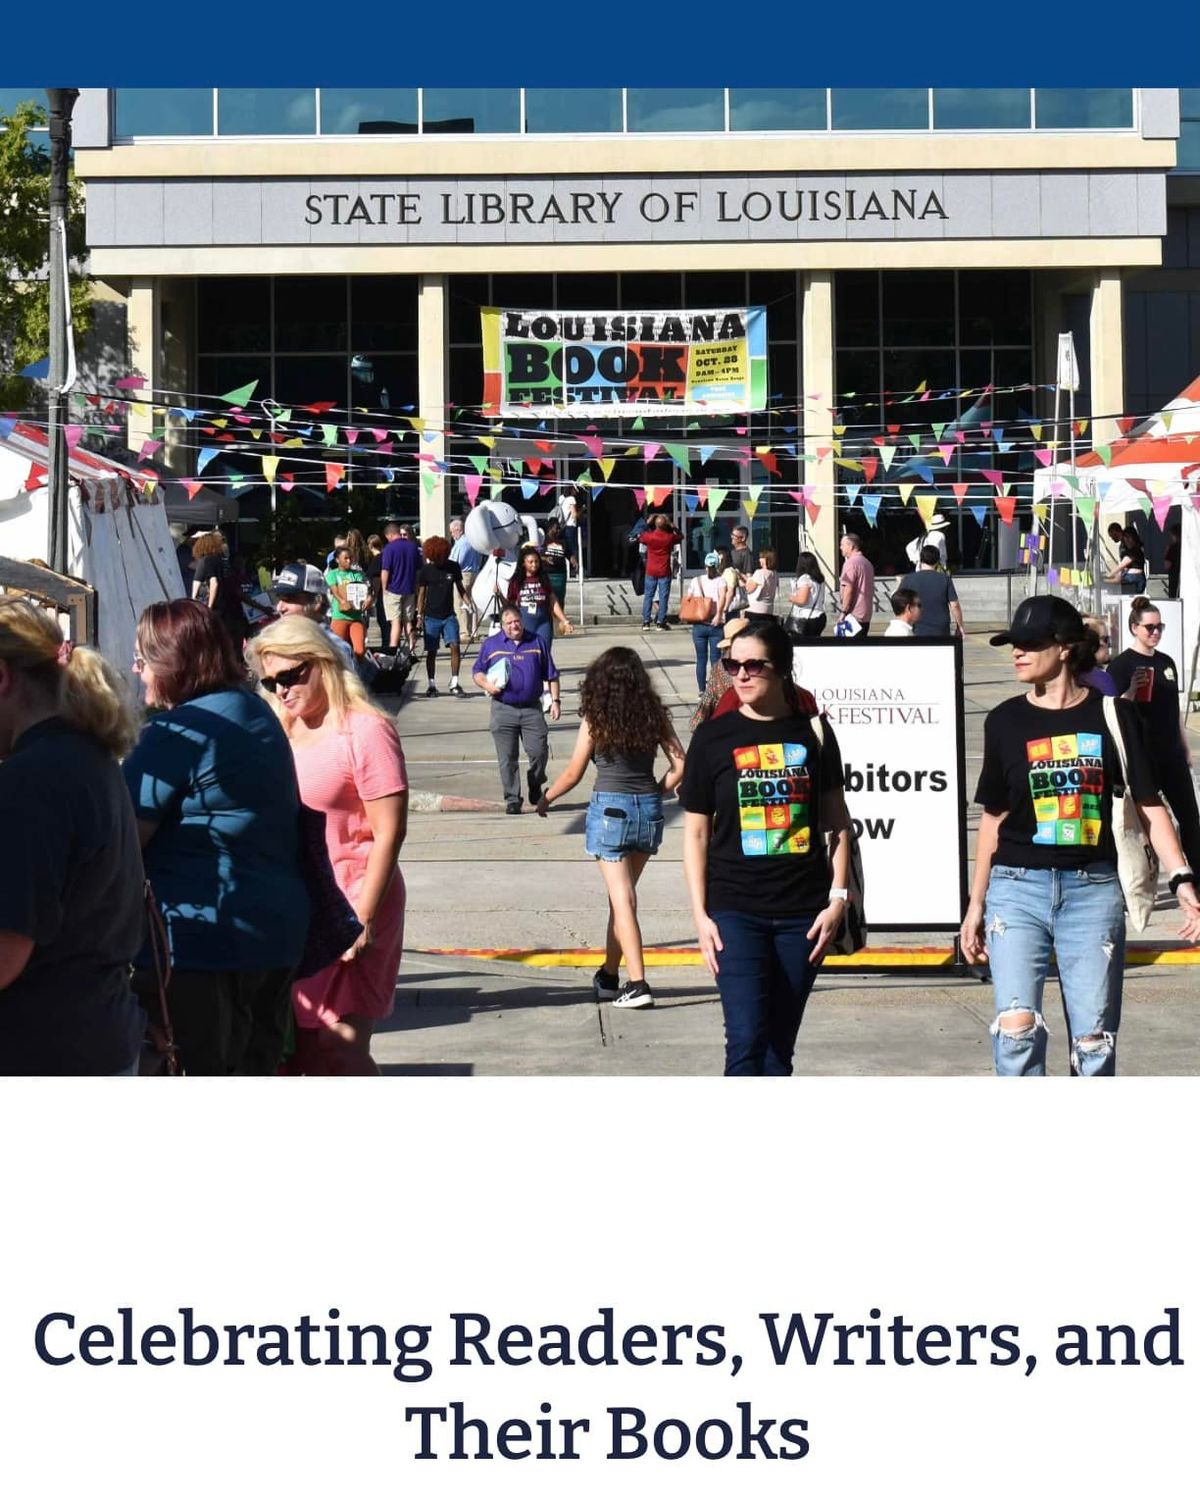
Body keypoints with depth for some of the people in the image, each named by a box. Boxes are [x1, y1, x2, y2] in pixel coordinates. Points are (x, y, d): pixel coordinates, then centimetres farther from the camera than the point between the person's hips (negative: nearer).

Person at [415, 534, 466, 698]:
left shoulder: (453, 567, 3)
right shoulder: (425, 570, -2)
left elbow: (460, 588, 12)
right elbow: (421, 594, 2)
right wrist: (419, 615, -4)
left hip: (449, 616, 1)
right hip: (431, 617, -1)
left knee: (454, 646, -12)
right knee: (431, 652, 2)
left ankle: (454, 684, -6)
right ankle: (431, 685, 12)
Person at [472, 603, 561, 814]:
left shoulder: (538, 642, 10)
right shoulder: (491, 644, 8)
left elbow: (551, 675, 12)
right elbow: (477, 671, 13)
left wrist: (555, 700, 4)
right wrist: (486, 684, -8)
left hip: (532, 709, 0)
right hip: (503, 710, 0)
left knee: (539, 752, -5)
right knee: (507, 758, -1)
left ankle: (536, 790, 21)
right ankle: (512, 799, 7)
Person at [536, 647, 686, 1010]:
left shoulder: (596, 718, -5)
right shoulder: (653, 715, 3)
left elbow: (573, 774, -1)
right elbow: (679, 763, 1)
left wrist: (546, 797, 15)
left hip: (611, 808, -4)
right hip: (648, 810, 4)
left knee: (622, 899, -3)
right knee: (621, 895, 17)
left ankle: (637, 984, -11)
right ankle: (609, 977, 27)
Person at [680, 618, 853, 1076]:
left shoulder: (812, 733, 4)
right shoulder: (713, 737, 0)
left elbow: (836, 820, 9)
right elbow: (696, 832, 4)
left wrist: (837, 899, 1)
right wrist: (700, 914, -3)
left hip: (803, 911, 2)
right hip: (736, 911, -2)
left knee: (779, 1044, 8)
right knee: (746, 1039, -12)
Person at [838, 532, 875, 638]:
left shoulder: (850, 563, -13)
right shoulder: (867, 563, 17)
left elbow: (848, 589, -19)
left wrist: (843, 612, -17)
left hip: (854, 615, -9)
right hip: (866, 616, 9)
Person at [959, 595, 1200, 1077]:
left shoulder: (1110, 715, 1)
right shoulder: (1006, 721, 6)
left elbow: (1148, 804, 3)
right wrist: (976, 904, 14)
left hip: (1092, 889, -1)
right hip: (1016, 888, 1)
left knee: (1094, 1041, 2)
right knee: (1016, 1027, -15)